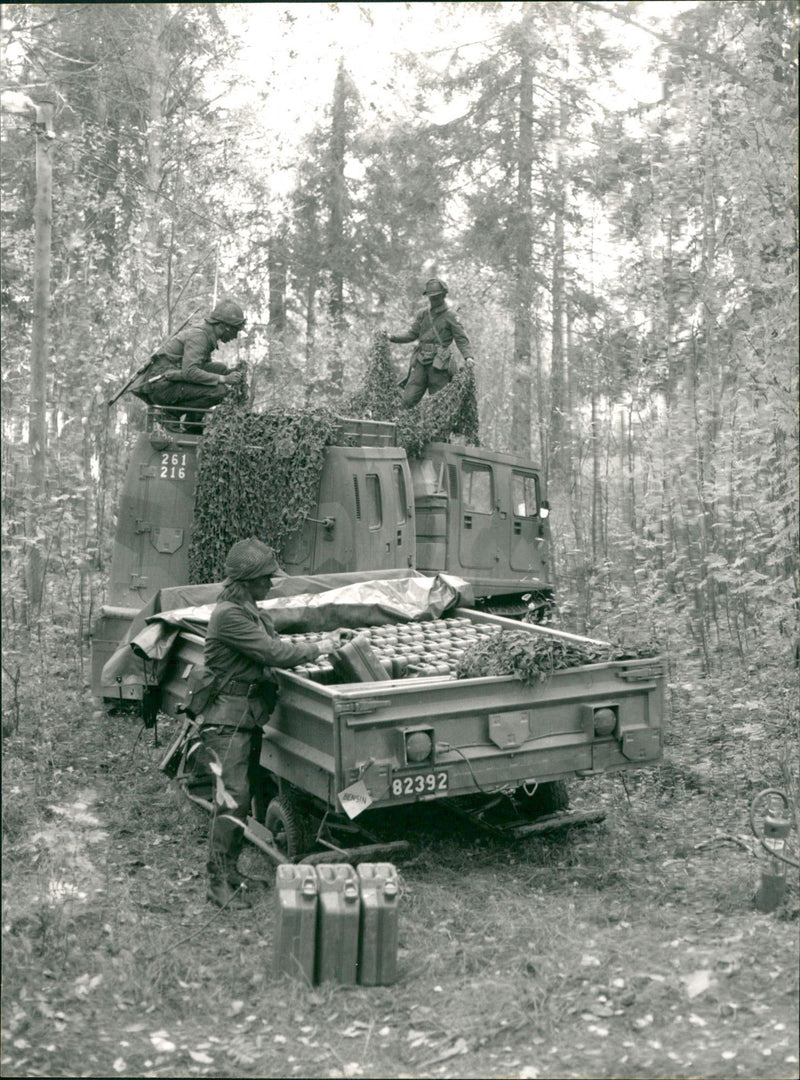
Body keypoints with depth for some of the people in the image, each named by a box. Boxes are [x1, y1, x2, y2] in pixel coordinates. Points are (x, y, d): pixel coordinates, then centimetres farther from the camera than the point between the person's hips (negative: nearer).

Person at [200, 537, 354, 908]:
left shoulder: (253, 612, 14)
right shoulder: (228, 615, -18)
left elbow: (278, 647, 15)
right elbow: (274, 654, -21)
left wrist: (324, 641, 5)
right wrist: (318, 649, -10)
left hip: (250, 718, 10)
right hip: (227, 719, -10)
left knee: (242, 796, 13)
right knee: (233, 798, -12)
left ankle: (228, 869, 23)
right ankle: (219, 882, -7)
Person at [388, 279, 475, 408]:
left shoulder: (450, 316, 1)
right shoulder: (422, 314, 12)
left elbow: (461, 339, -3)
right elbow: (412, 334, 13)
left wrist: (468, 356, -19)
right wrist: (392, 337, -1)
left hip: (439, 364, -4)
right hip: (421, 363, 4)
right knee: (408, 401, -4)